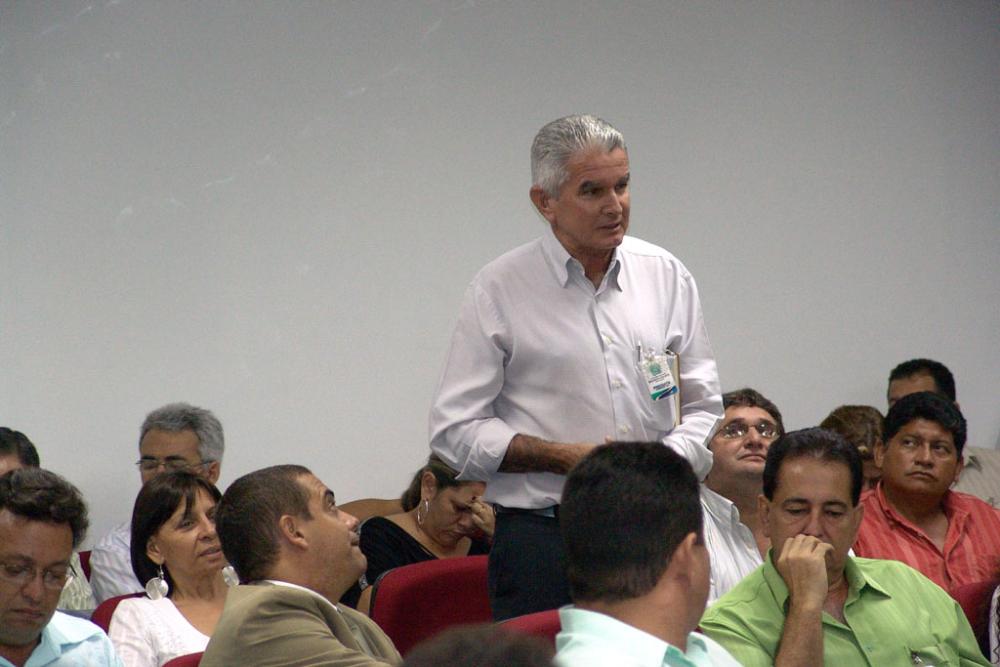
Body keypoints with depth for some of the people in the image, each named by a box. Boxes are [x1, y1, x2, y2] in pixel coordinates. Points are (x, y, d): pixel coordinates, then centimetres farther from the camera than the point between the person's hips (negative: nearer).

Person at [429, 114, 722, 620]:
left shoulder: (666, 276, 10)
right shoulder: (500, 289, -1)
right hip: (542, 538, -3)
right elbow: (455, 430, -3)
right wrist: (565, 457, -13)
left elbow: (703, 407, 15)